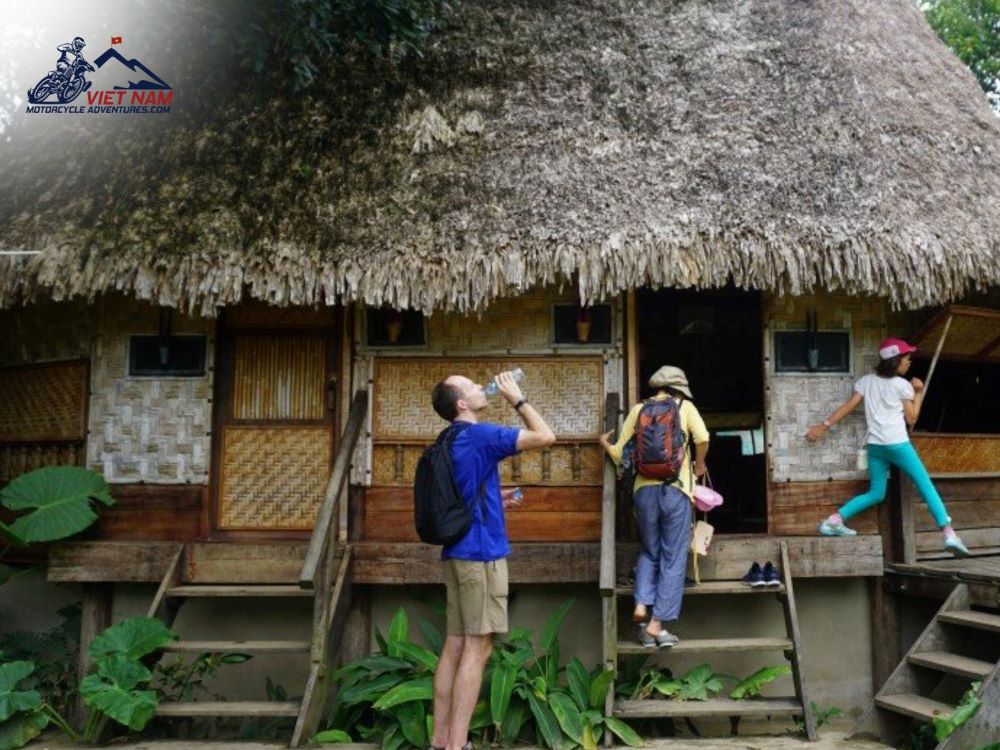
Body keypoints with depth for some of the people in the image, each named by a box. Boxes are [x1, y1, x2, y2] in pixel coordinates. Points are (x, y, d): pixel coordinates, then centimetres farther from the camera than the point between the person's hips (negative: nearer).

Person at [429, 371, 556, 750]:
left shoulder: (449, 442, 15)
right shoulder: (479, 434, -13)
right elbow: (545, 437, -14)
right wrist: (517, 398, -4)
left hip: (456, 551, 9)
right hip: (480, 552, -9)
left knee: (455, 643, 10)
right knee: (477, 647, -4)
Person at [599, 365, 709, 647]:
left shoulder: (638, 409, 11)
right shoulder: (685, 406, 7)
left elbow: (620, 455, 8)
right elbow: (702, 437, -12)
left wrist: (605, 444, 29)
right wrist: (699, 464, 6)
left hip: (644, 489, 3)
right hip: (675, 489, -2)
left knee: (648, 552, 20)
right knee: (673, 558, 7)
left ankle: (641, 605, 1)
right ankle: (657, 624, 5)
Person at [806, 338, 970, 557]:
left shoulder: (866, 381, 12)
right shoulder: (901, 384, 1)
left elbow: (848, 406, 6)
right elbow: (911, 418, 5)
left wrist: (824, 426, 6)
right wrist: (918, 392, 12)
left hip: (875, 446, 5)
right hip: (897, 444, -5)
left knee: (876, 493, 12)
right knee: (926, 486, 3)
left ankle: (834, 520, -1)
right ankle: (949, 534, -4)